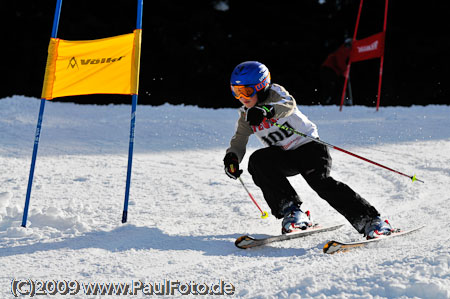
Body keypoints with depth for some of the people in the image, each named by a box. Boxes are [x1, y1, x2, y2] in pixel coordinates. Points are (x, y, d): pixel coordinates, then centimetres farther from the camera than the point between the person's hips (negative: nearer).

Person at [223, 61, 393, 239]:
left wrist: (268, 110, -53)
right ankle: (291, 211, -22)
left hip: (308, 145, -5)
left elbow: (288, 105, -32)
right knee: (257, 161, -23)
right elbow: (239, 141, 6)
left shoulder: (275, 92, -10)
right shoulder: (245, 116, 6)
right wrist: (232, 158, -18)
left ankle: (370, 221, -27)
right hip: (283, 157, 5)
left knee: (319, 181, -28)